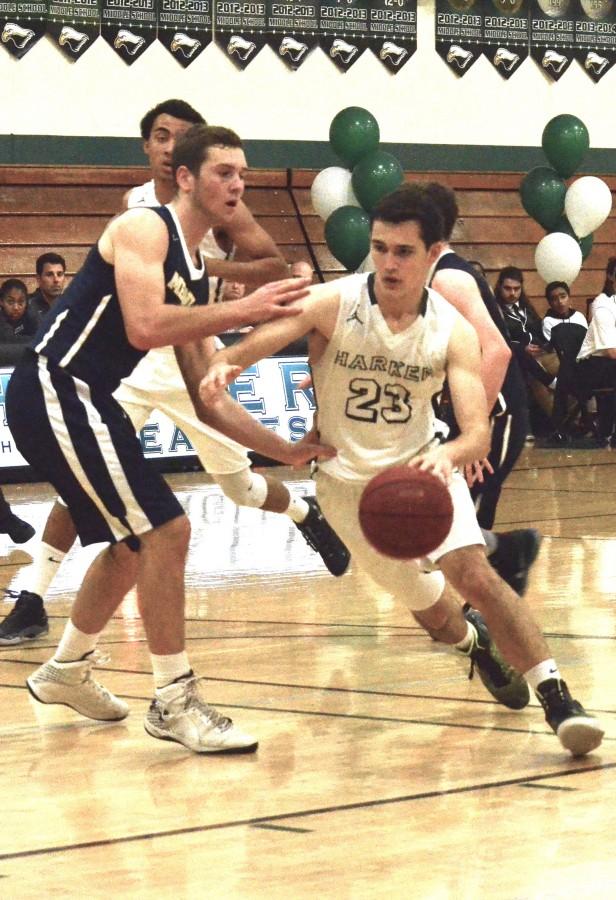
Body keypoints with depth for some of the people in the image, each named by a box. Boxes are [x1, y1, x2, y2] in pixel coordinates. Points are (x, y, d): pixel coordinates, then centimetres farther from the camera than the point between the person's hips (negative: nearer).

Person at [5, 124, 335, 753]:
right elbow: (143, 327, -27)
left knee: (135, 541, 24)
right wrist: (241, 311, -24)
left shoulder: (195, 275, 16)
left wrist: (286, 451, 11)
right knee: (165, 530, -13)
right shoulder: (144, 229, -10)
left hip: (81, 402, 10)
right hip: (52, 390, -10)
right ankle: (173, 702, -6)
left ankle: (65, 671, 41)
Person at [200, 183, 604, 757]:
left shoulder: (453, 332, -16)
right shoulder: (333, 304, -18)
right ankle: (478, 646, 42)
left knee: (474, 574, -22)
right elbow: (263, 338, -33)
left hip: (422, 466, 0)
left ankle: (556, 698, -17)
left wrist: (449, 454, -49)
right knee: (426, 603, 7)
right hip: (349, 480, 0)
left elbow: (478, 430, -25)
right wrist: (223, 364, -57)